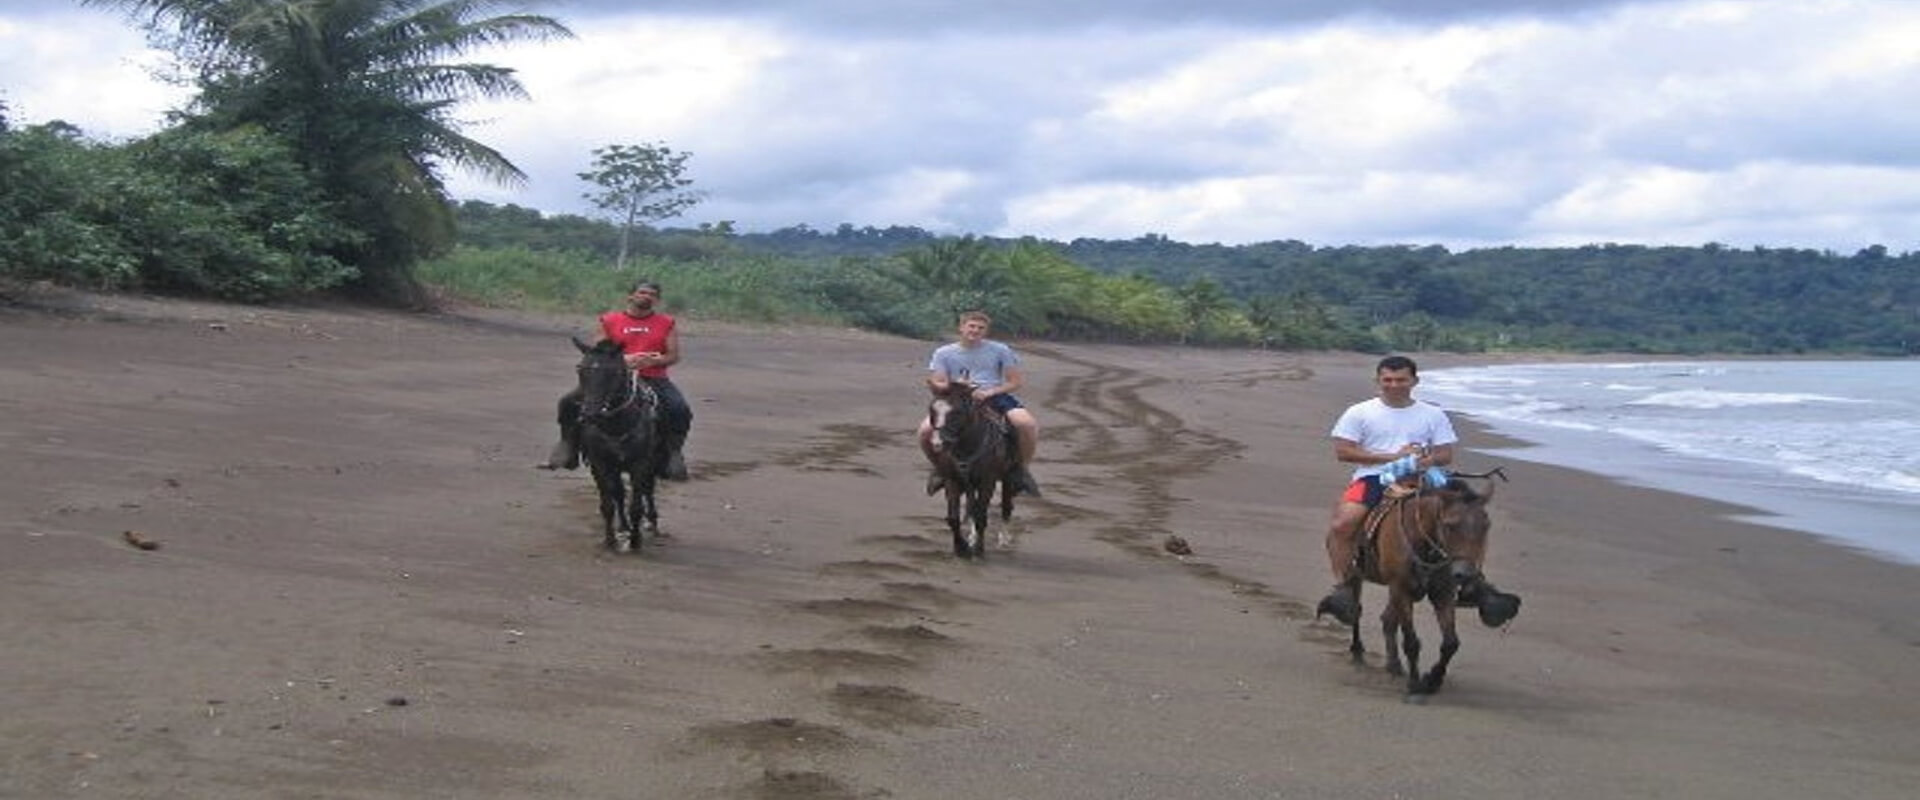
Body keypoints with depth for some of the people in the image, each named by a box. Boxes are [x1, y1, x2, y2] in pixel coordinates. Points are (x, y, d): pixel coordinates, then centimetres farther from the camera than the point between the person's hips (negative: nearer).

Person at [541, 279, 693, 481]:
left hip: (654, 379, -1)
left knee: (681, 410, -28)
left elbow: (674, 356, 4)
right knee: (570, 402, -14)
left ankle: (672, 454, -10)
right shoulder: (610, 321, 8)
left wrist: (653, 361, -16)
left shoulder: (667, 323, 7)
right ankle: (568, 447, 1)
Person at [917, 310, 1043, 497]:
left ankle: (1021, 469, -3)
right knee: (926, 430, -26)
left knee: (1027, 424, -30)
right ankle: (940, 467, 7)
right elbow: (937, 386, 2)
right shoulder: (944, 353, 9)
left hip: (995, 397, 0)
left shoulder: (999, 350, 8)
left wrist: (990, 392, -11)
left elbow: (1017, 381, 6)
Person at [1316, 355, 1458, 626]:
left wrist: (1428, 459, -13)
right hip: (1371, 479, -1)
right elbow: (1342, 452, 0)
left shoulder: (1433, 415, 16)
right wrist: (1391, 456, -7)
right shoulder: (1359, 413, 9)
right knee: (1340, 524, -28)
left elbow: (1446, 454, 13)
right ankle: (1343, 586, -21)